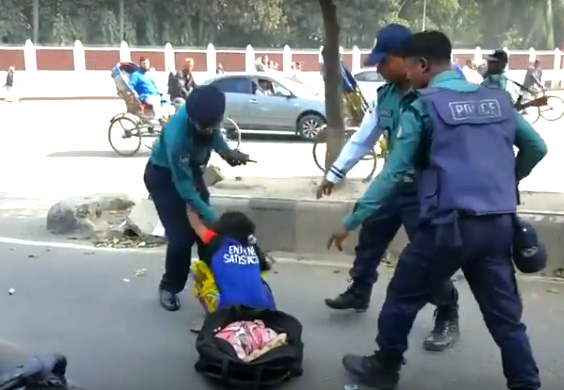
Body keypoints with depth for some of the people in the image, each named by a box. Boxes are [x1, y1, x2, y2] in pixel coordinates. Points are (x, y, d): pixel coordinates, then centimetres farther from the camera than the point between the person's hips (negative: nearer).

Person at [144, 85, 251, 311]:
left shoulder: (207, 117, -24)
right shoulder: (177, 137, -41)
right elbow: (184, 188, -34)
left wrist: (228, 153, -17)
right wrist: (213, 219, -34)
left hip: (191, 170, 6)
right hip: (163, 176, -6)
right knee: (181, 236, -11)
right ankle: (169, 287, 13)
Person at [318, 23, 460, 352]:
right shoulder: (386, 95, 2)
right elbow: (363, 138, 10)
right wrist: (334, 173, 13)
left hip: (424, 189, -7)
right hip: (393, 184, 7)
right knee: (369, 240, 19)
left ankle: (448, 318, 19)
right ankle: (359, 293, 41)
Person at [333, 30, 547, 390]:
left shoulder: (422, 106, -4)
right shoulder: (497, 98, 11)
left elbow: (394, 172, -7)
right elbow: (536, 148, 19)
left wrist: (351, 221, -1)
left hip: (451, 224, -5)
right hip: (500, 224, 5)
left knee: (402, 297, 14)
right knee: (505, 313, 15)